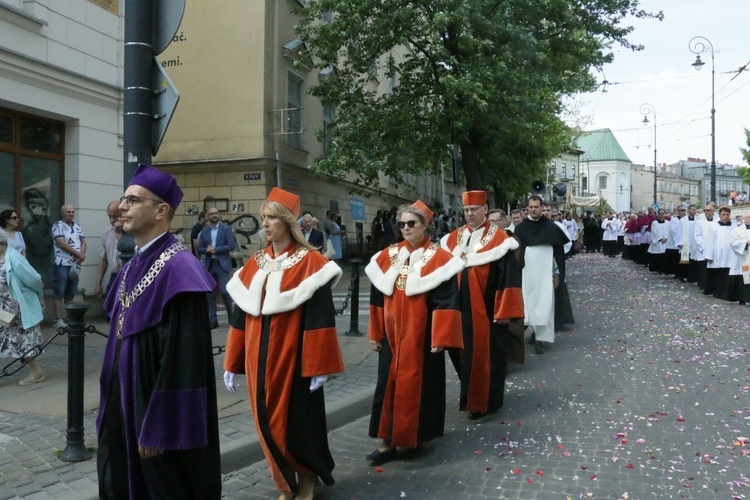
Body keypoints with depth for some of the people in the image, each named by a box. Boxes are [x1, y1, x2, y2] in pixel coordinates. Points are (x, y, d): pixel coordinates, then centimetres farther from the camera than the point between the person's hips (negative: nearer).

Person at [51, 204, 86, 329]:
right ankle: (58, 319, -5)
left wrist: (82, 254, -10)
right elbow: (62, 243, -13)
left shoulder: (77, 227, 16)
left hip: (76, 265, 6)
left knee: (71, 293, 10)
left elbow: (83, 241, 10)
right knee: (59, 292, -5)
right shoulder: (58, 226, -4)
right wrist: (78, 254, -11)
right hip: (62, 264, -6)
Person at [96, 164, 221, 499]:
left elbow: (183, 358, -23)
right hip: (124, 406, 9)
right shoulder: (132, 267, 8)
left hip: (162, 413, -9)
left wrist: (158, 428, -20)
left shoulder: (179, 268, -21)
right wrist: (110, 409, 16)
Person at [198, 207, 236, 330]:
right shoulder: (204, 231, 10)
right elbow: (199, 249, 8)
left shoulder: (226, 229, 0)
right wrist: (207, 250, -14)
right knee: (210, 293, 3)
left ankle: (231, 316, 11)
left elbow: (232, 245, -9)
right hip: (209, 265, 4)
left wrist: (216, 249, -15)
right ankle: (213, 320, 10)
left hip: (222, 264, -4)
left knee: (224, 291, -9)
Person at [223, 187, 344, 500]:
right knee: (268, 423, 12)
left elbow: (320, 318, -13)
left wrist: (319, 366, -15)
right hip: (260, 359, 6)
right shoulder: (255, 264, 7)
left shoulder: (310, 262, -10)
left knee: (298, 421, 5)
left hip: (293, 358, -5)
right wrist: (232, 364, 9)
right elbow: (240, 315, 9)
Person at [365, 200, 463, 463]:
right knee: (389, 385, 6)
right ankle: (388, 441, 15)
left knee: (419, 384, 7)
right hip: (392, 335, 4)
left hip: (421, 336, -4)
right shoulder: (387, 256, 4)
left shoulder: (439, 258, -8)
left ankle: (418, 435, 26)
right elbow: (378, 297, 8)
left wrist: (440, 337, -15)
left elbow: (446, 301, -11)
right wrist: (375, 332, 8)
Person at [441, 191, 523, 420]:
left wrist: (504, 310, -15)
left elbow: (508, 276, -12)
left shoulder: (498, 237, -8)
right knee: (465, 353, 15)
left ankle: (487, 401, 20)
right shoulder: (453, 238, 7)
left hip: (487, 310, -5)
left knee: (487, 356, 5)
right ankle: (470, 396, 33)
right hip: (461, 309, 5)